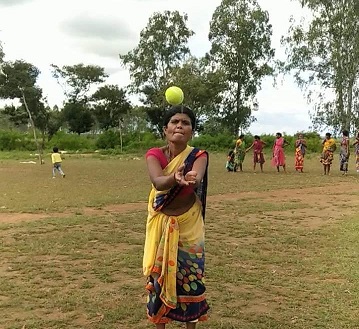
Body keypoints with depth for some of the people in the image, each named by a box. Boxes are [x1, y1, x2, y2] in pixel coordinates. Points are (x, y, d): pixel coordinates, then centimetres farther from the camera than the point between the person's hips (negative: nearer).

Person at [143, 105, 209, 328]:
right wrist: (175, 178, -55)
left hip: (189, 225, -1)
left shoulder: (199, 156, -14)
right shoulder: (154, 154, -12)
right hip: (161, 223, 1)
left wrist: (192, 179, -61)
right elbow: (157, 182, -33)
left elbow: (197, 178, -37)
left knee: (190, 277, 5)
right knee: (158, 274, 7)